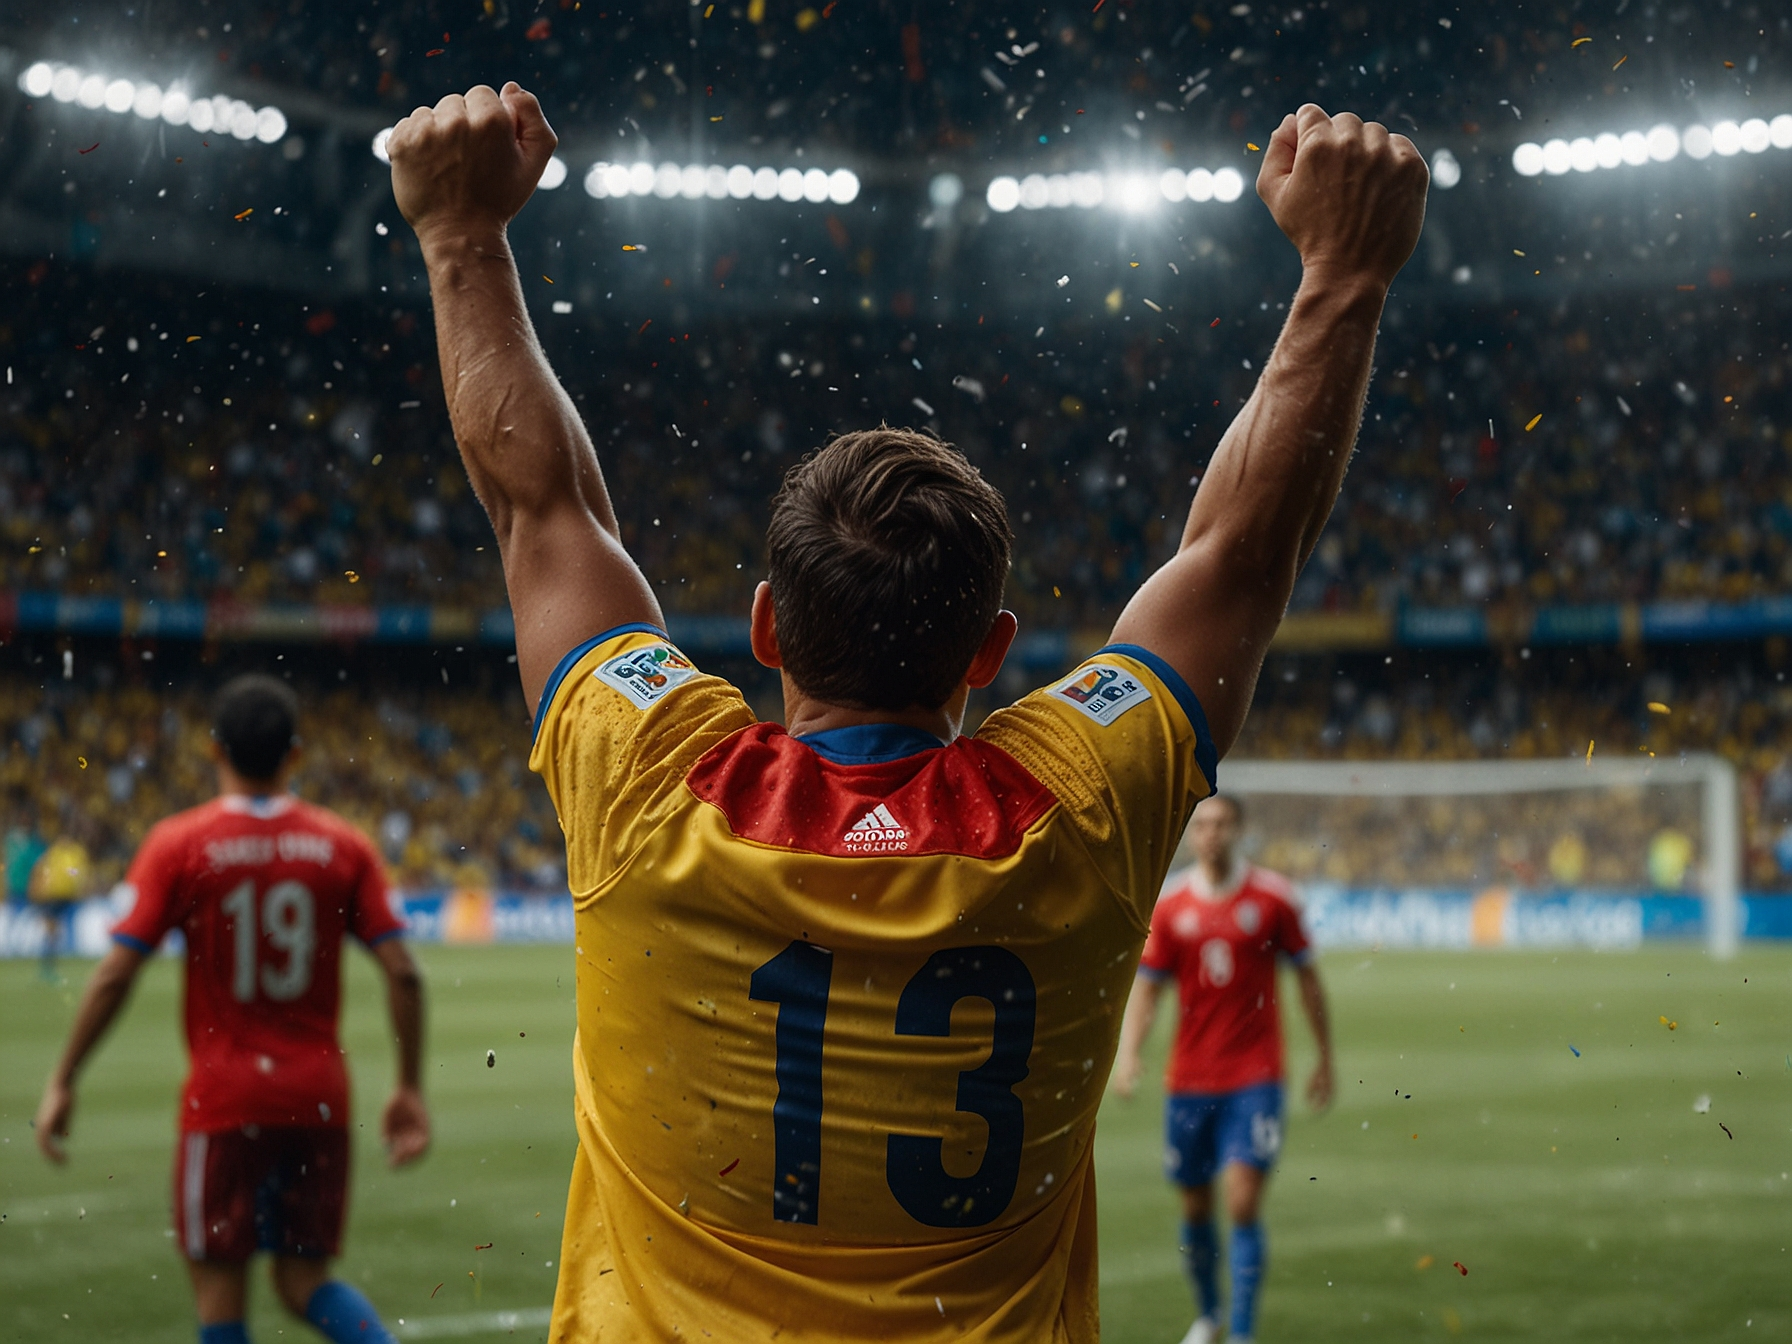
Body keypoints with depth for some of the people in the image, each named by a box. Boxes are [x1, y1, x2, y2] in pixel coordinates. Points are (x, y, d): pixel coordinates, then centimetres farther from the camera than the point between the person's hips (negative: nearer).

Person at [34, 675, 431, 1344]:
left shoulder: (179, 844, -6)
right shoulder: (343, 844, 1)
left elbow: (115, 973, -10)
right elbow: (403, 974, -3)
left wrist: (61, 1082, 0)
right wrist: (409, 1088, 7)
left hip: (223, 1100, -3)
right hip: (318, 1099, 3)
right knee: (305, 1282, 14)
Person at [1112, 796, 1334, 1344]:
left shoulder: (1272, 897, -3)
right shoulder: (1169, 904, 1)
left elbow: (1307, 976, 6)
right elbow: (1146, 988, 2)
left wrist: (1325, 1058, 9)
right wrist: (1128, 1053, -14)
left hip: (1256, 1078, -2)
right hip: (1188, 1081, 2)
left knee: (1243, 1204, -14)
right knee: (1196, 1207, 11)